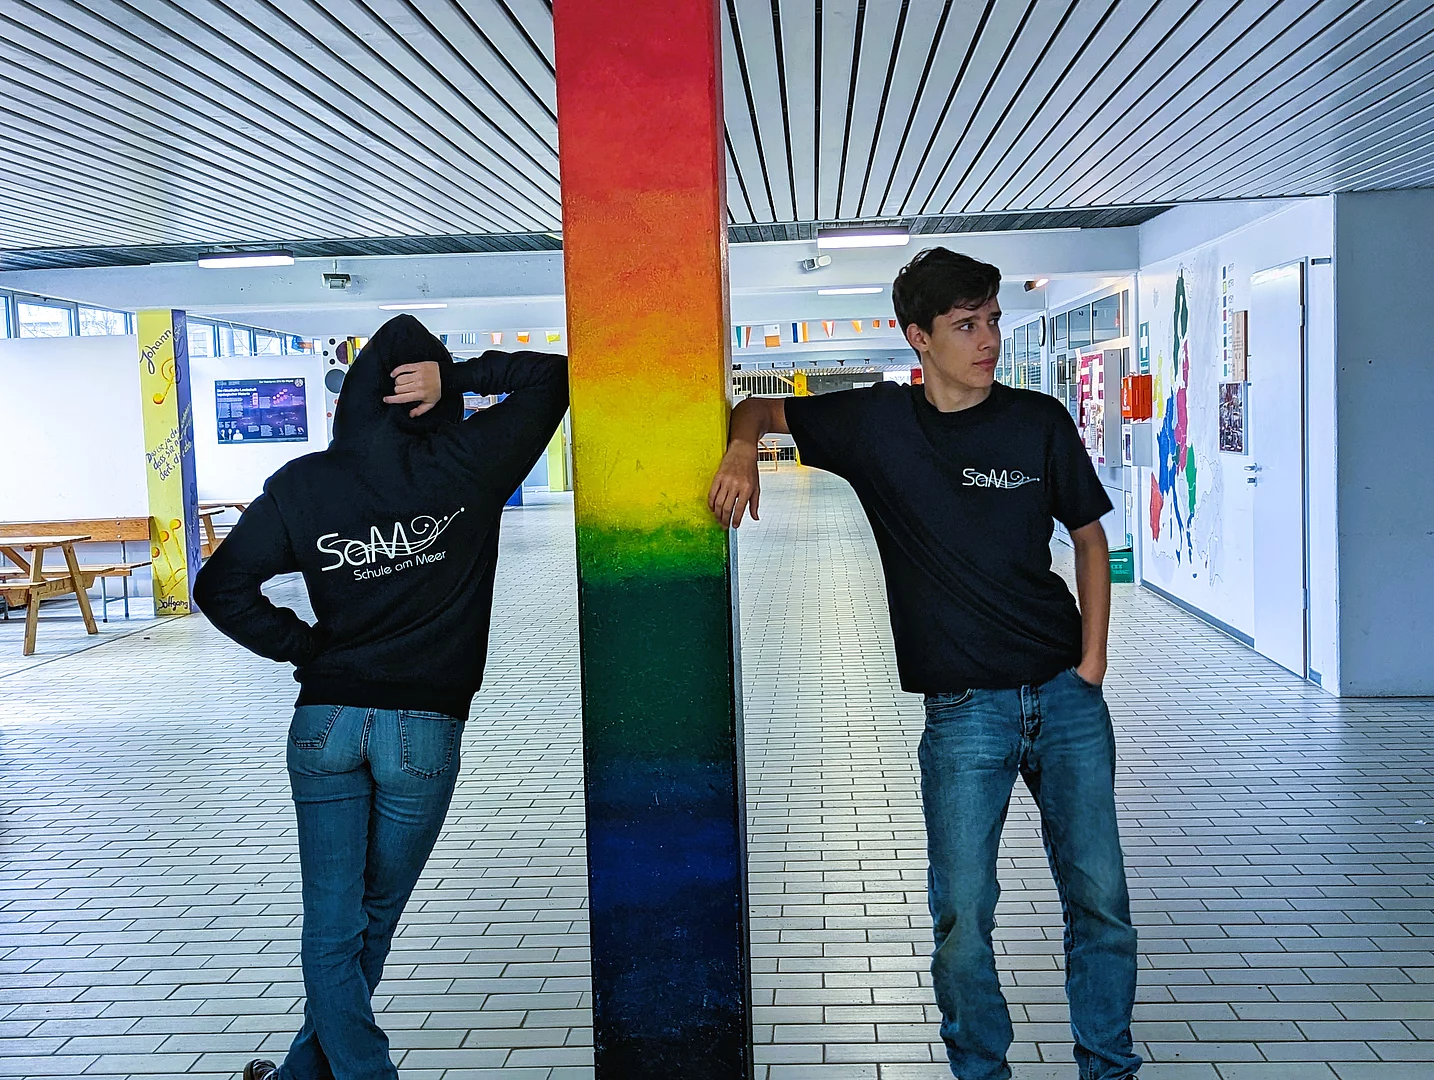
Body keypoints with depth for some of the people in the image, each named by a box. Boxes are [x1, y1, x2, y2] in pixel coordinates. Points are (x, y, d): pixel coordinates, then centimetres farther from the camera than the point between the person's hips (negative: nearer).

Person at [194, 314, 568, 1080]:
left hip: (325, 721, 1)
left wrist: (304, 646, 6)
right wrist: (458, 374, -4)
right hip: (425, 728, 0)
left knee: (332, 927, 8)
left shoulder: (304, 484, -2)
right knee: (372, 920, 16)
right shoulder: (468, 464, -7)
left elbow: (221, 587, -2)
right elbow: (553, 376, 3)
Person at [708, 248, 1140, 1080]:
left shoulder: (1040, 422, 1)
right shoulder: (877, 423, -1)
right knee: (963, 913, 1)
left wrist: (1092, 660, 3)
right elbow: (762, 407, 11)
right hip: (963, 709, -1)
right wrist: (743, 448, -13)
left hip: (1067, 698, 2)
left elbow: (1090, 537, 11)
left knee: (1101, 897, 6)